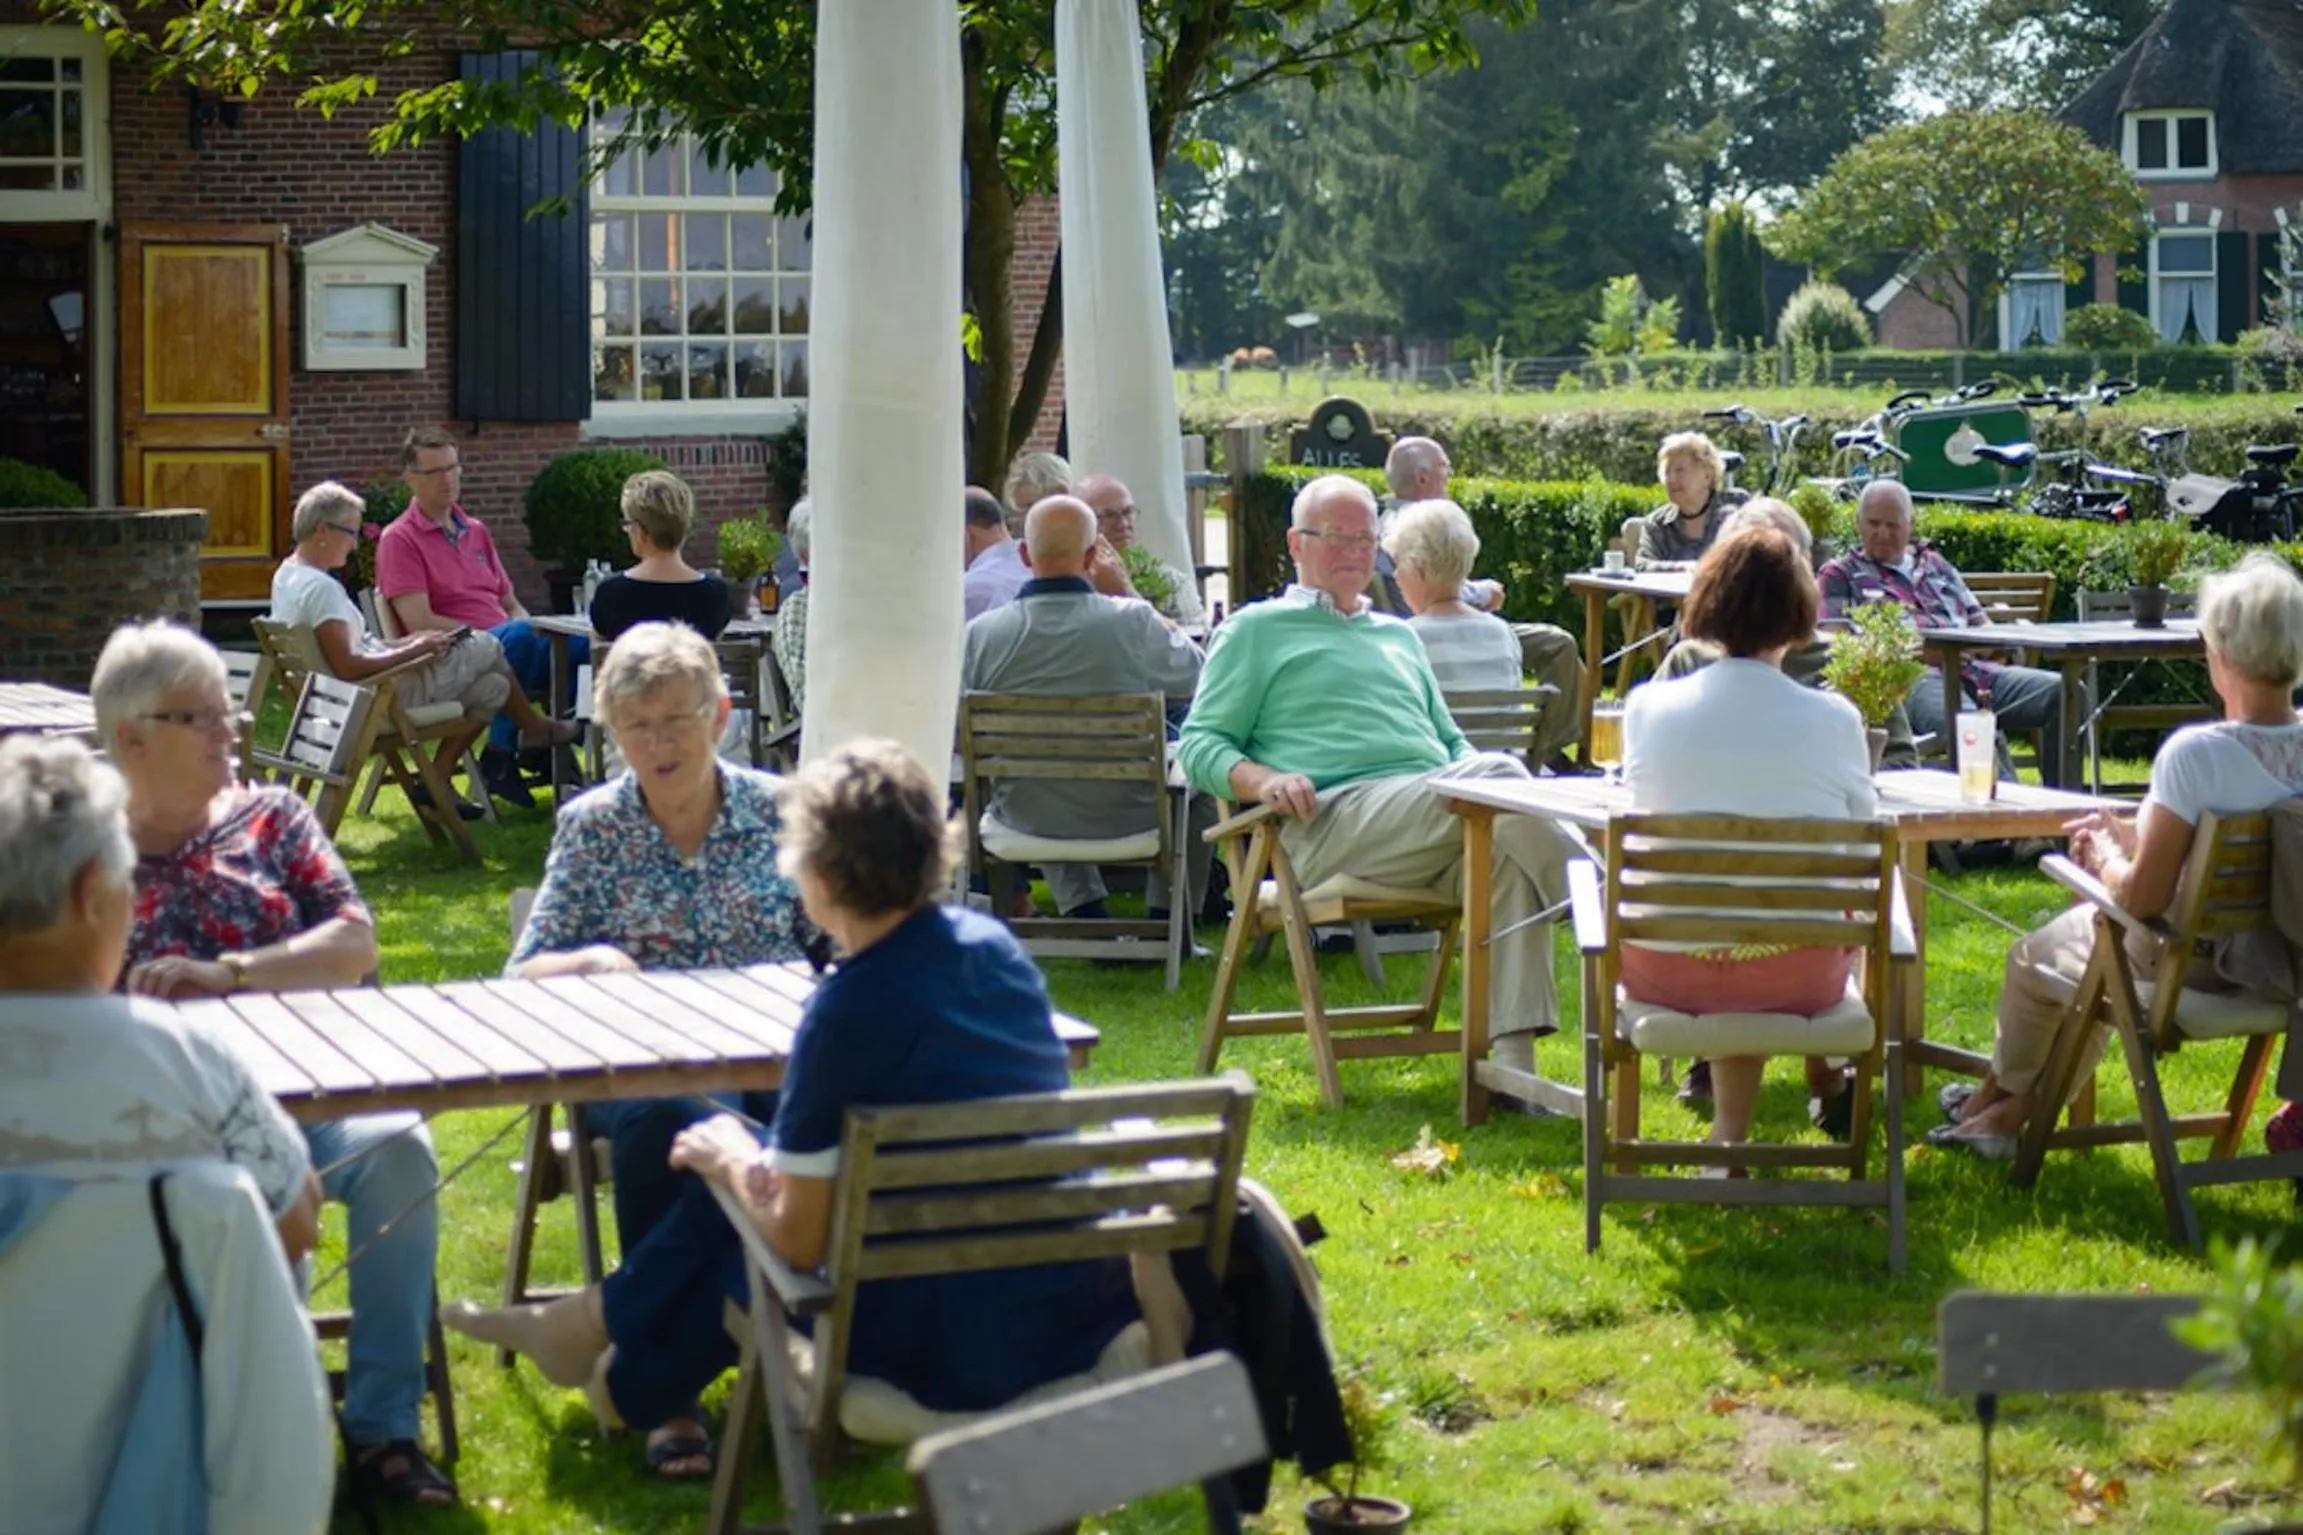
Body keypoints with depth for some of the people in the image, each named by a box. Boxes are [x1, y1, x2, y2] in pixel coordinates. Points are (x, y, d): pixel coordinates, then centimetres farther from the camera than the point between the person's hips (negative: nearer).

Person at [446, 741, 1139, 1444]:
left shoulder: (851, 1009, -20)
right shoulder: (989, 943, 2)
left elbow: (799, 1240, -13)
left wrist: (734, 1160, 7)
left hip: (968, 1349, -7)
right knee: (770, 1160, 20)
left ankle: (627, 1382, 43)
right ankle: (602, 1320, 40)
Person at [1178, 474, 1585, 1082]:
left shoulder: (1399, 636, 35)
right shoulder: (1257, 630, 17)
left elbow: (1450, 741, 37)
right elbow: (1199, 743, 9)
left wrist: (1473, 773, 11)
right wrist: (1262, 780, -13)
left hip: (1436, 816, 6)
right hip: (1331, 821, -6)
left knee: (1508, 852, -32)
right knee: (1498, 778, -31)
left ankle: (1512, 1056, -40)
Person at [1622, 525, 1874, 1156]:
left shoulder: (1647, 708, -7)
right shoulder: (1835, 720, -10)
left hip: (1667, 972, 1)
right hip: (1797, 976, -1)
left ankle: (1731, 1131, 30)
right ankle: (1827, 1082, 50)